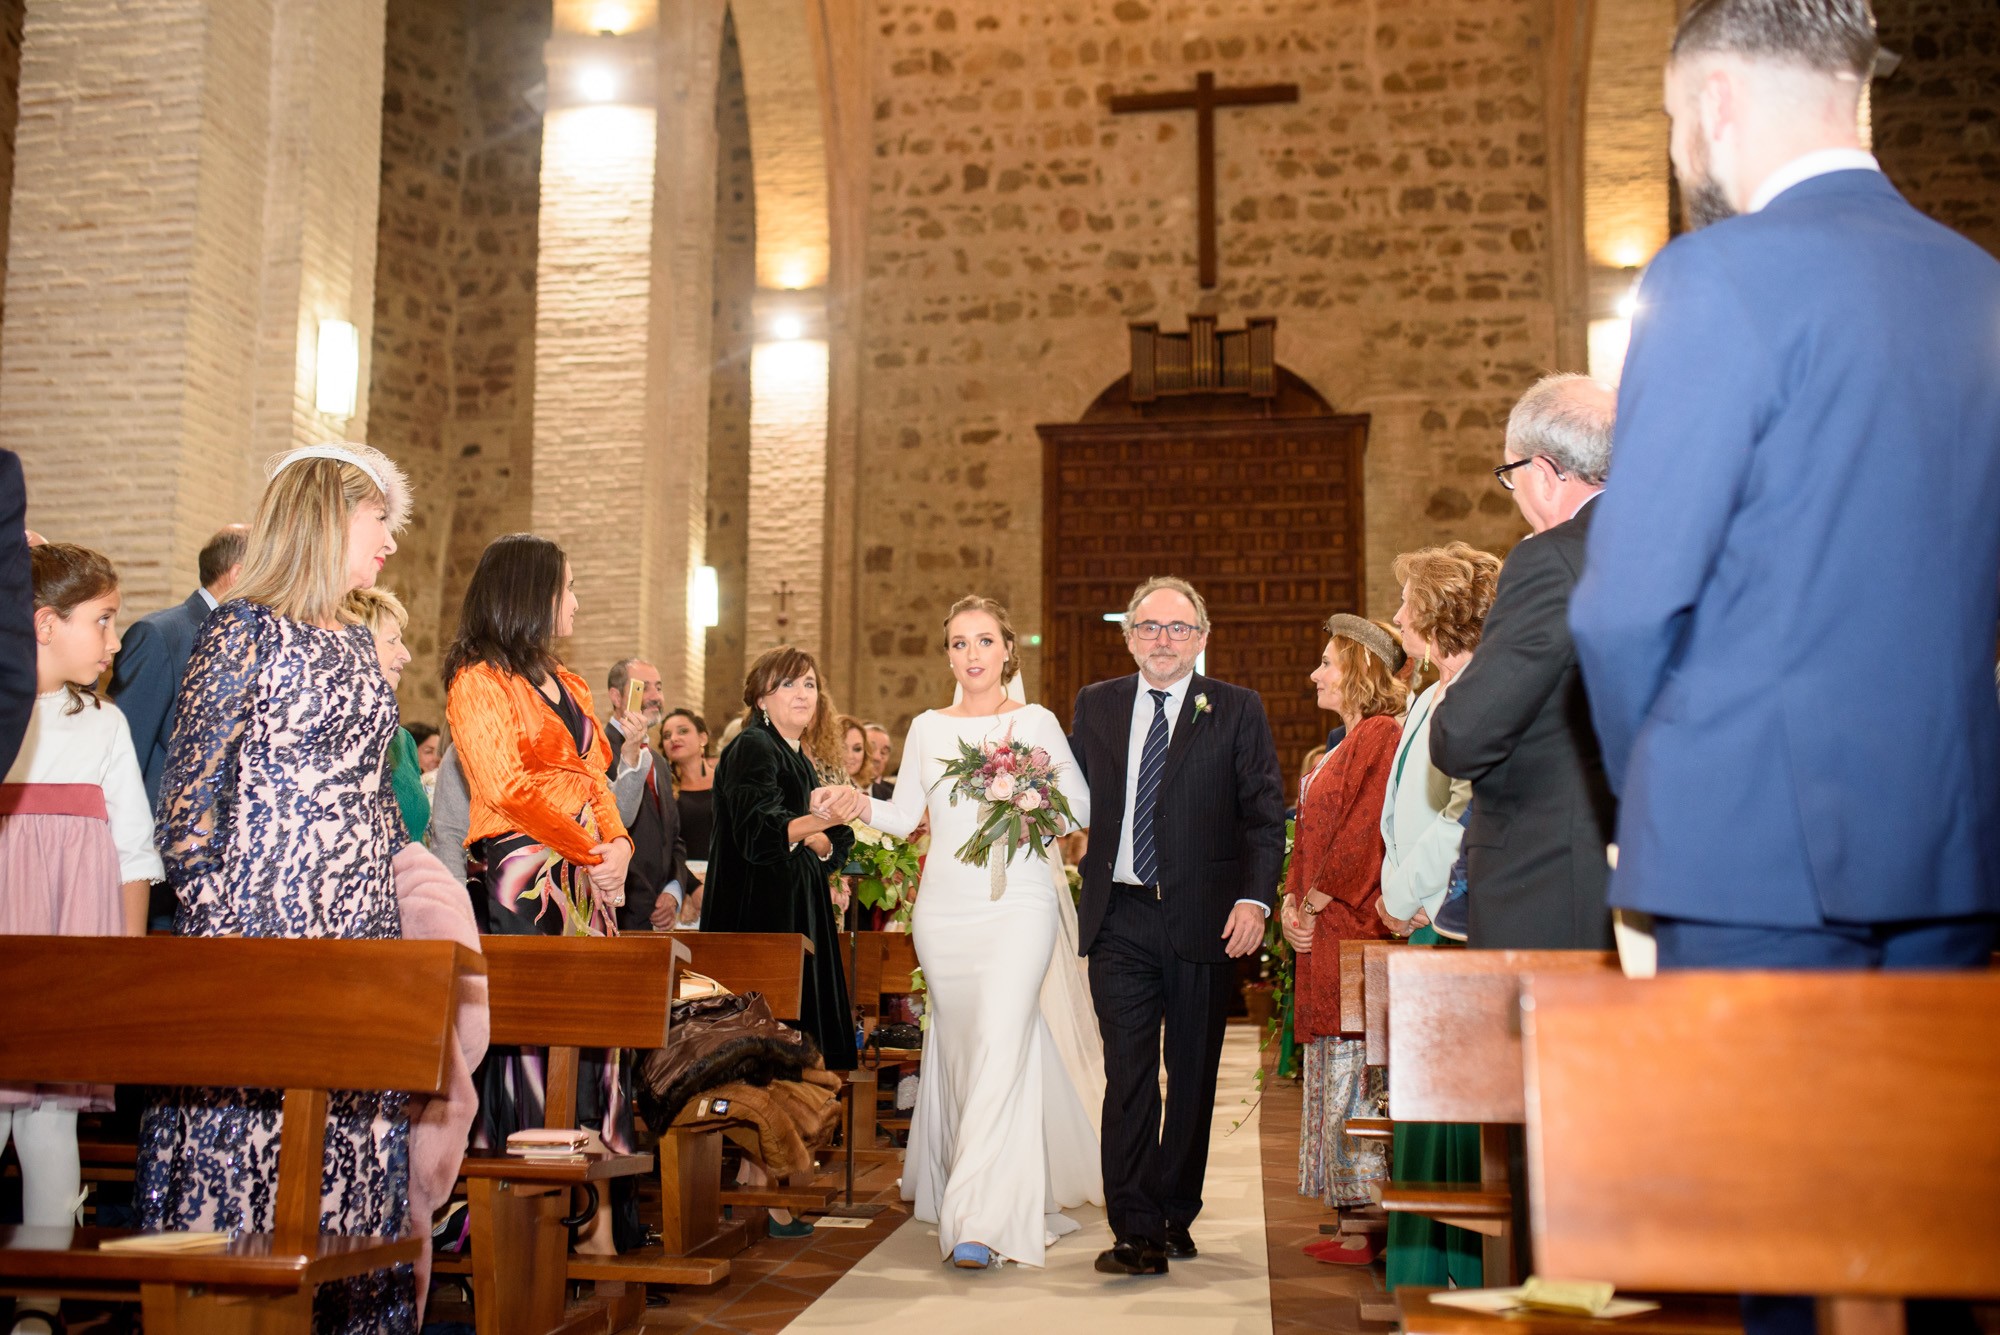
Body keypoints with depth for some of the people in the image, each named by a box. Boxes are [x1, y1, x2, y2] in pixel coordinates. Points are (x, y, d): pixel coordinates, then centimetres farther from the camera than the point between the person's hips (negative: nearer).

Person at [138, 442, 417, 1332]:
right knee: (245, 1122, -3)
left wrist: (382, 908, 13)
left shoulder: (356, 649, 15)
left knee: (355, 1146, 7)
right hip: (258, 931, -7)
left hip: (361, 933, 7)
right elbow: (187, 788, -8)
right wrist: (212, 924, -11)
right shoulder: (244, 633, -5)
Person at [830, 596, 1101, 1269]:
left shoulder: (1037, 722, 4)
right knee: (957, 1044, 9)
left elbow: (1083, 808, 3)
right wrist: (861, 805, -10)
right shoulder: (927, 729, 12)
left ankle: (980, 1218, -14)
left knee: (1000, 1042, -15)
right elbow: (905, 815, 9)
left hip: (1019, 904, -4)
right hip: (945, 906, 4)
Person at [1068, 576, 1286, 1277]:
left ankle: (1175, 1215, 24)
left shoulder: (1238, 710, 3)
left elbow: (1265, 815, -1)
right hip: (1121, 918, 1)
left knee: (1192, 1076, 10)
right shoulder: (1094, 706, 11)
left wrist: (1254, 898, -12)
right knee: (1128, 1073, -5)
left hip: (1205, 920, -1)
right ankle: (1138, 1232, -2)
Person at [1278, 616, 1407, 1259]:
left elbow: (1364, 834, -19)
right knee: (1333, 1072, 12)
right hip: (1324, 935, 10)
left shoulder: (1381, 735, -11)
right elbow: (1311, 838, 21)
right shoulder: (1347, 743, 20)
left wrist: (1314, 904, -12)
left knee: (1355, 1071, -6)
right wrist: (1292, 902, 8)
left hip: (1355, 930, -10)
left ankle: (1368, 1233, 1)